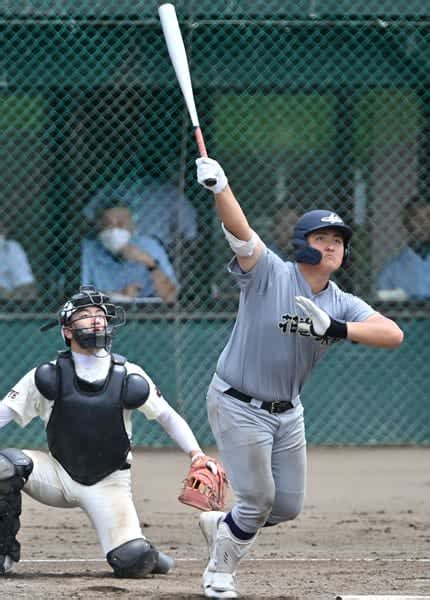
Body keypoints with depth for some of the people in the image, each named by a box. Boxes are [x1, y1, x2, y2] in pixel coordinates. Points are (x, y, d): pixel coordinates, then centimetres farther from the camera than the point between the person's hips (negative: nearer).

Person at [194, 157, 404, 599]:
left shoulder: (342, 305, -3)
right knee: (258, 499, -3)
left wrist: (334, 328, -34)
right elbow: (240, 233, -33)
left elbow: (393, 334, -19)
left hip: (288, 412, 6)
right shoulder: (269, 273, -15)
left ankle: (221, 525, 39)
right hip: (239, 407, -6)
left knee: (288, 506, 12)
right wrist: (219, 188, -52)